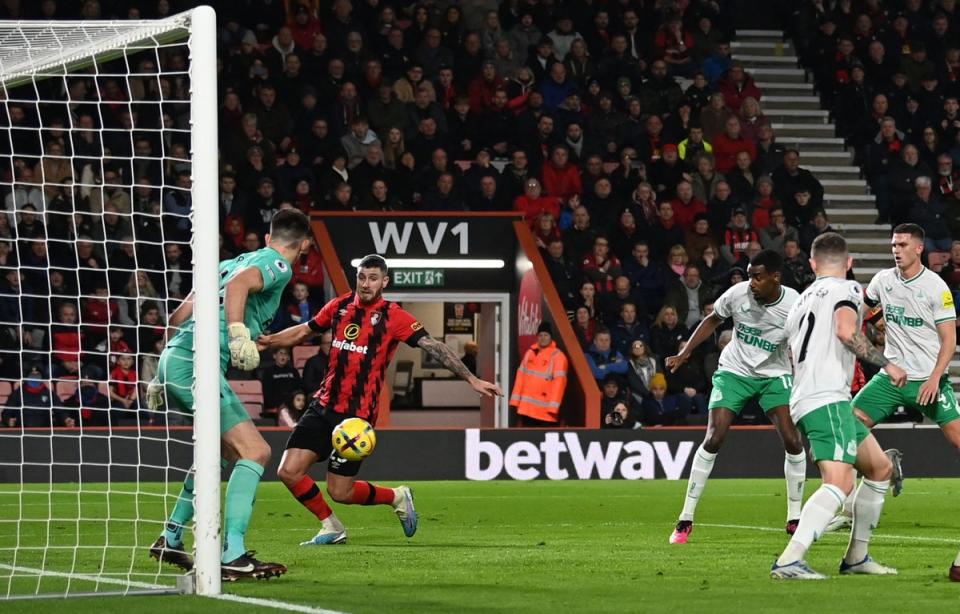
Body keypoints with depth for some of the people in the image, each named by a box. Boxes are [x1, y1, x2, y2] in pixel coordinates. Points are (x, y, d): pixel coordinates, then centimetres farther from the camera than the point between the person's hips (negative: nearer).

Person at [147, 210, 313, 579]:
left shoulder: (236, 260, 25)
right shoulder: (279, 266, 1)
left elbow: (182, 313, 26)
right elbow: (239, 283, -22)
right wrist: (239, 334, -32)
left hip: (173, 359, 9)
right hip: (196, 364, -9)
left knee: (229, 450, 24)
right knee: (254, 452, -13)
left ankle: (170, 540, 28)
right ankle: (233, 556, -24)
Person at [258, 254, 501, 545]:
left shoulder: (392, 316, -8)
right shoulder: (340, 306, 6)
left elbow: (433, 346, -15)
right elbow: (303, 332, 21)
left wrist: (472, 379, -23)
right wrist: (265, 342, 10)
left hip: (358, 414, -5)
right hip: (324, 405, 5)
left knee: (340, 491, -5)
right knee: (289, 472, -6)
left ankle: (397, 497, 25)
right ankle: (331, 527, 17)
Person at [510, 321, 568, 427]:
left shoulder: (558, 356, -6)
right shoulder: (530, 353, 13)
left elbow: (559, 382, -12)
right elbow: (521, 376, 15)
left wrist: (553, 407, -18)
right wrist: (516, 400, 9)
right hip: (527, 407, 6)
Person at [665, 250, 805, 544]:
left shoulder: (794, 306, -21)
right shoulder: (738, 293, -16)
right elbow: (713, 321, 4)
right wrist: (685, 354, 1)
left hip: (774, 376, 0)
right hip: (734, 372, 0)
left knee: (793, 442, -13)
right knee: (713, 440, -11)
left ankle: (794, 519, 5)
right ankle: (685, 520, -3)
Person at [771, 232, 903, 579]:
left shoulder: (801, 301, 25)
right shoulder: (847, 289, 1)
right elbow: (846, 331, -18)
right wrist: (886, 364, -11)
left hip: (803, 400, 9)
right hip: (828, 399, -9)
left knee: (880, 468, 19)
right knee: (839, 484, -21)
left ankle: (856, 557, 21)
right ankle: (789, 560, -35)